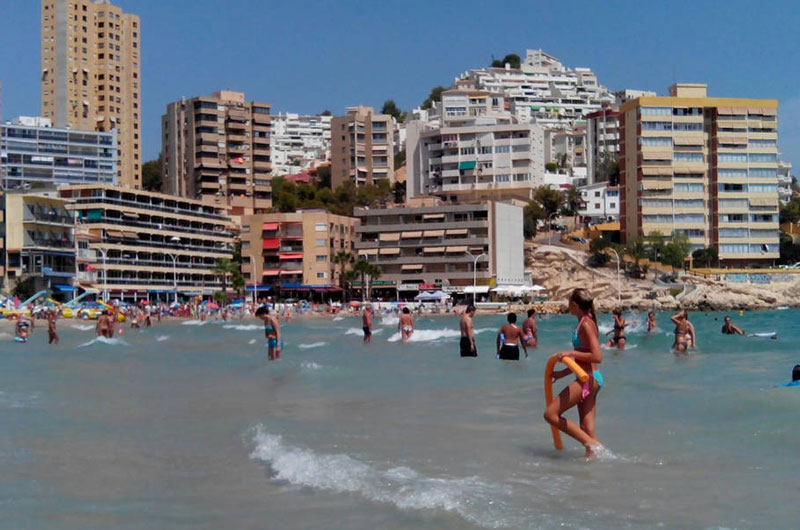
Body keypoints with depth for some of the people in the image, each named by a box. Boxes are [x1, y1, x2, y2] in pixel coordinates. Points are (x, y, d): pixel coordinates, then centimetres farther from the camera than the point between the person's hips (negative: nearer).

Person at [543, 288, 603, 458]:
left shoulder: (585, 325, -13)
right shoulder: (586, 323, 16)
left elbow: (597, 357, -22)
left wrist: (571, 353, -17)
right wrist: (561, 373, 27)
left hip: (588, 380, -10)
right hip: (588, 380, 10)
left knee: (551, 414, -9)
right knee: (587, 430, 8)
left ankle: (590, 444, -11)